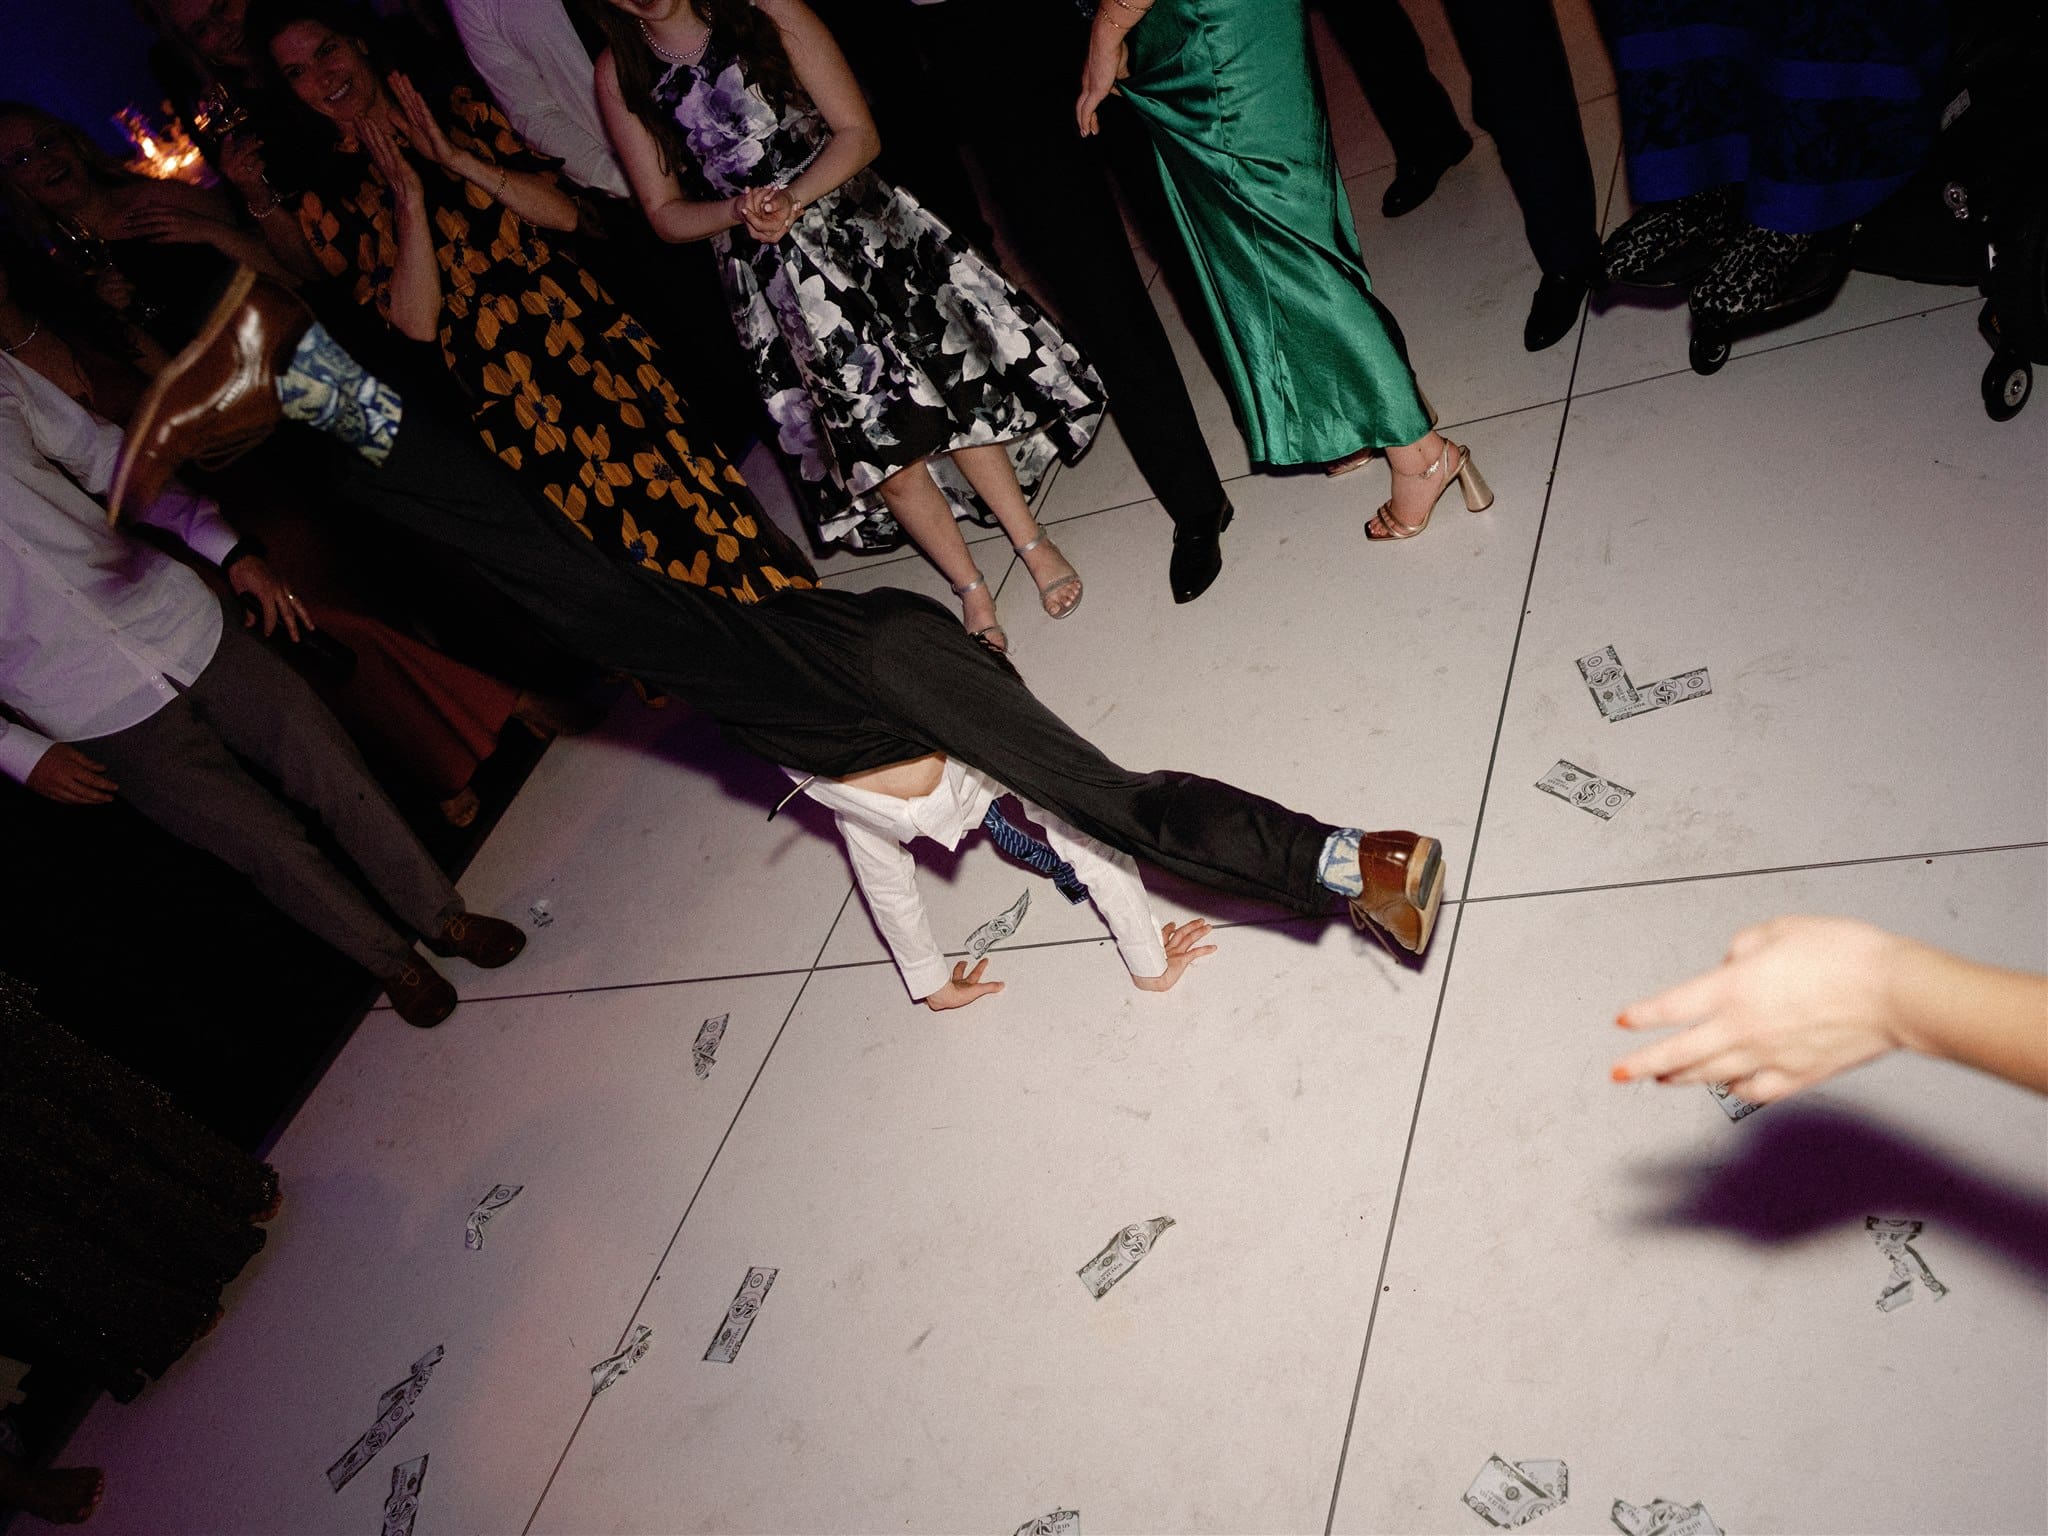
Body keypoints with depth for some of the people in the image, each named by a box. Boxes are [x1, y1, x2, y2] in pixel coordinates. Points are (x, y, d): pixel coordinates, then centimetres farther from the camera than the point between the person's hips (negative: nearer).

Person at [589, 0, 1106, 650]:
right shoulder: (619, 74, 1)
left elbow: (858, 132, -5)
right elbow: (665, 214, 3)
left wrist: (794, 197, -22)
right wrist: (740, 210, -17)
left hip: (858, 224, 0)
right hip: (767, 275, 0)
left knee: (953, 392, -4)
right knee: (879, 451, -3)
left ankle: (1032, 540, 16)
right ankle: (972, 591, 11)